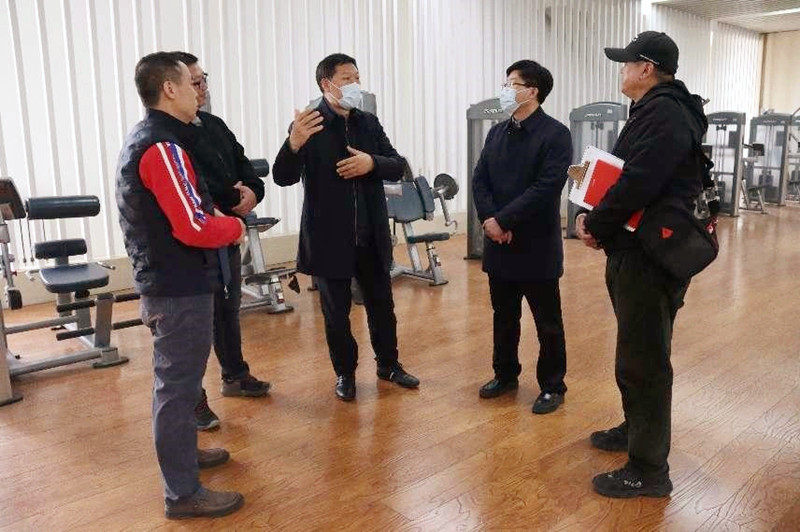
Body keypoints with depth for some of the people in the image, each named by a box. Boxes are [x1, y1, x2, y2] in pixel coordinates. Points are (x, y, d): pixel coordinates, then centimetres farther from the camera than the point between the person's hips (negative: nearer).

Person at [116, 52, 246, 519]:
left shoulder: (142, 138, 12)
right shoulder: (163, 147, -21)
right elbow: (195, 228, -27)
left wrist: (213, 213, 5)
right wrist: (234, 226, -9)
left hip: (165, 279, 10)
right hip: (180, 286, -10)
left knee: (178, 378, 22)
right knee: (178, 384, -1)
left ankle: (182, 451, 40)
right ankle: (183, 492, 12)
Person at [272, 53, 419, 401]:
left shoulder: (369, 123, 7)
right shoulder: (308, 125, -8)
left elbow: (398, 166, 4)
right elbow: (283, 178, -16)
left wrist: (372, 163, -17)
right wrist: (294, 144, -35)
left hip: (371, 236, 4)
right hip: (329, 237, -4)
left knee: (382, 304, 16)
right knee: (336, 311, 9)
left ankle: (388, 364, 35)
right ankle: (345, 372, 28)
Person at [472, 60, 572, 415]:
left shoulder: (555, 134, -9)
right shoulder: (496, 133, 11)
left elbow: (546, 188, -19)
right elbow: (480, 181, 5)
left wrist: (503, 220, -20)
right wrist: (488, 219, -12)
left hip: (536, 245, -6)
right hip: (498, 243, 6)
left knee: (547, 322, 7)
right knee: (503, 317, 17)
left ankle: (552, 386, 22)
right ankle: (505, 375, 34)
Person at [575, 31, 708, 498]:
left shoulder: (662, 113, -17)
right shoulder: (659, 110, 17)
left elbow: (637, 184, -27)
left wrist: (595, 224, -12)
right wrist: (599, 218, 0)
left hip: (650, 255, -11)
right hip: (641, 249, 11)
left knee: (643, 358, -3)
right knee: (637, 351, 21)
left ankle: (649, 469, 10)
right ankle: (637, 429, 39)